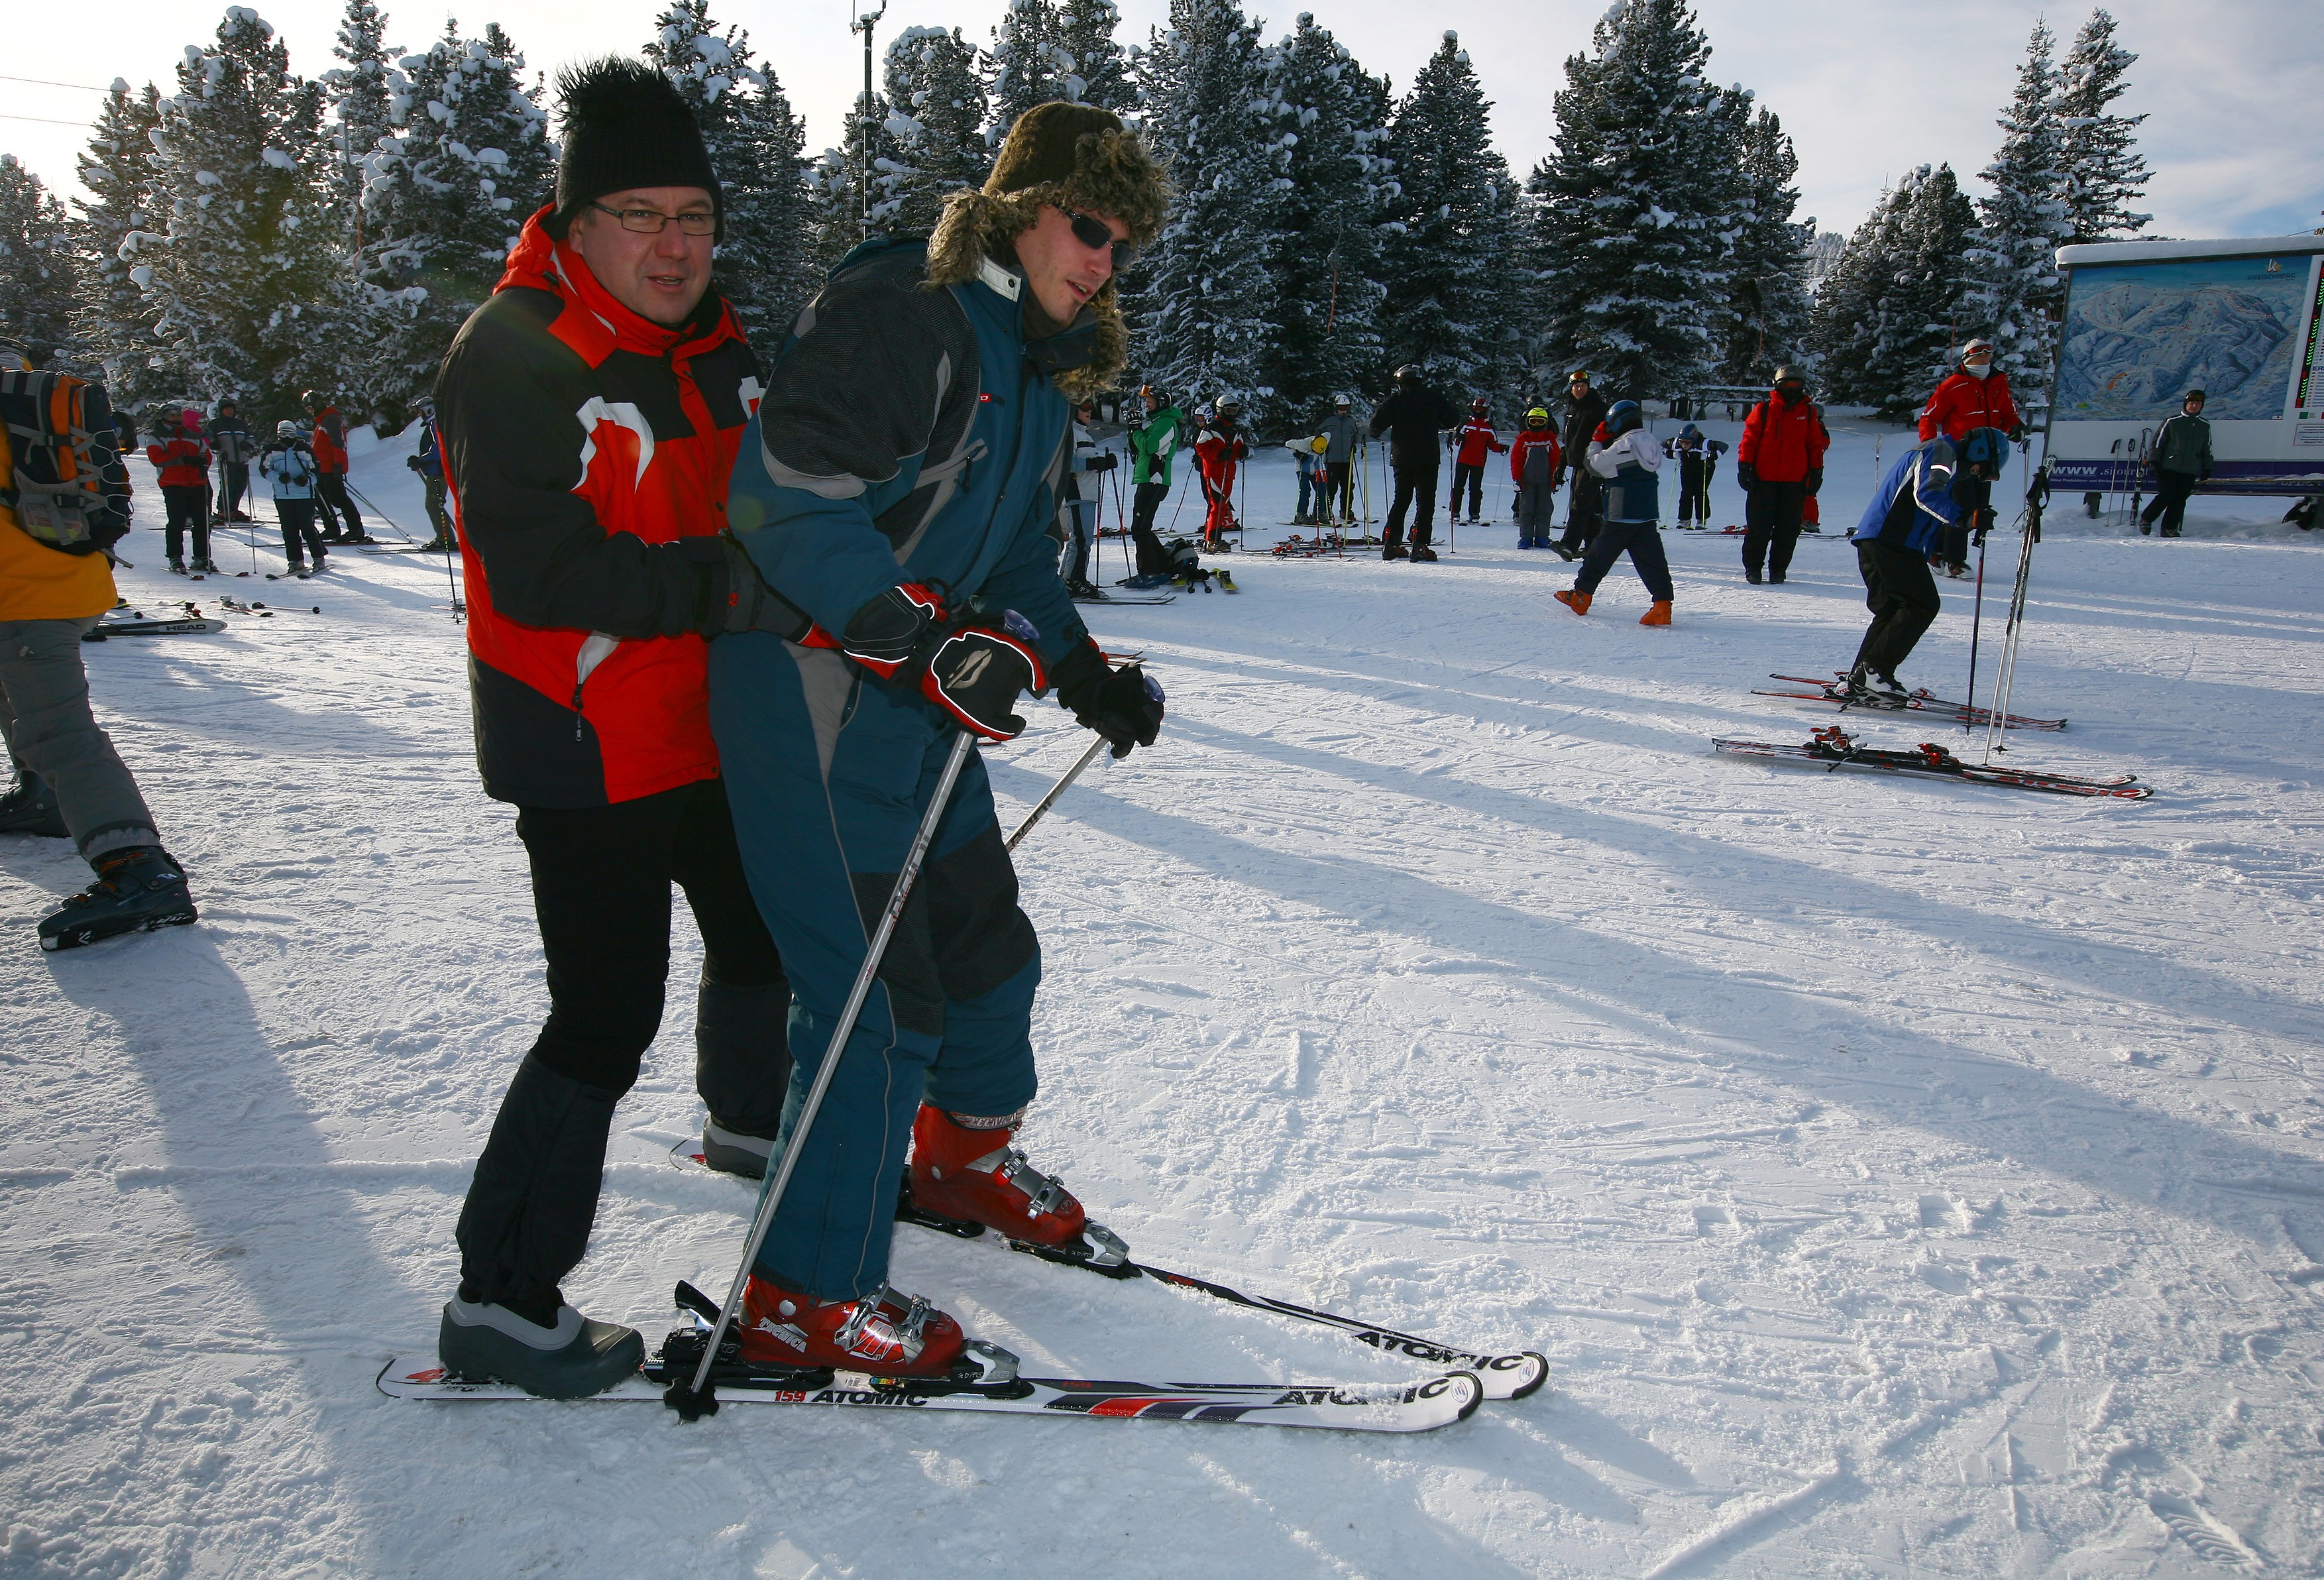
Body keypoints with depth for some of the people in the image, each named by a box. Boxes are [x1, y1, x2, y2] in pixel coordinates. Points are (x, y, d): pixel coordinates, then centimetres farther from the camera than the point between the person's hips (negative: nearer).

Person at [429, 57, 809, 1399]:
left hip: (712, 726, 8)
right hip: (586, 748, -8)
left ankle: (748, 1118, 50)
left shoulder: (717, 346, 9)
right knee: (608, 1018, -7)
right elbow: (537, 569, -26)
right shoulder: (515, 354, -16)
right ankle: (501, 1299, 9)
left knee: (760, 932, 23)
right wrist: (721, 586, -35)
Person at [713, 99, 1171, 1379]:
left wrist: (1083, 672, 9)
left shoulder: (1034, 364, 15)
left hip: (923, 700, 10)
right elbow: (785, 499, -26)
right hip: (813, 695, -10)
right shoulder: (902, 313, -16)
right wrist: (929, 639, -31)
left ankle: (964, 1155, 45)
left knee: (986, 942, 19)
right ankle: (805, 1297, 11)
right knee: (878, 995, -7)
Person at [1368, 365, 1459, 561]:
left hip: (1401, 459, 2)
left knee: (1401, 500, 13)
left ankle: (1392, 544, 12)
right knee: (1426, 501, -2)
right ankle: (1419, 546, -14)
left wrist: (1376, 434, 16)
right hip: (1427, 459, -2)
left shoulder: (1395, 400, 0)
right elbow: (1453, 419, 5)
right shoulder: (1434, 398, 1)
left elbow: (1377, 423, -6)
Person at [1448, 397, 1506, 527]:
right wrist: (1459, 439, -16)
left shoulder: (1489, 427, 10)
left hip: (1479, 463, 0)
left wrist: (1502, 448, -8)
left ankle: (1474, 515, 3)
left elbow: (1493, 445, 11)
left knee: (1475, 489, -1)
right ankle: (1454, 513, 3)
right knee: (1458, 487, -2)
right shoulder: (1466, 424, 8)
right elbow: (1457, 441, 7)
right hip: (1463, 461, 0)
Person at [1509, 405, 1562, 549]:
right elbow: (1515, 460, 0)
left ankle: (1542, 537, 7)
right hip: (1526, 482, -1)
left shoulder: (1550, 440, 6)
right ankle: (1526, 537, 5)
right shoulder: (1523, 440, 0)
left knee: (1545, 510, 1)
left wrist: (1555, 479, 4)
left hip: (1545, 482, 1)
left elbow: (1556, 460, 8)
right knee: (1526, 510, 1)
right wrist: (1517, 480, -4)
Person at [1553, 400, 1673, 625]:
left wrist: (1596, 443, 11)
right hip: (1648, 515, 6)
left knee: (1601, 554, 8)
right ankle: (1663, 603, -8)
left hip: (1622, 514, -6)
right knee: (1651, 559, 2)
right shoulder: (1650, 442, 11)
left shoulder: (1623, 445, -14)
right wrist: (1604, 445, 18)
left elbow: (1596, 464, -6)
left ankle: (1581, 596, 18)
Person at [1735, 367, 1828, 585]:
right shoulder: (1764, 409, 5)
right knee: (1759, 527, -1)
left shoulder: (1809, 412, 11)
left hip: (1795, 481, 2)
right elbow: (1749, 439, 3)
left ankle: (1778, 568, 11)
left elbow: (1817, 444, 12)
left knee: (1788, 529, 2)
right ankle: (1753, 567, 9)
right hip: (1763, 479, -2)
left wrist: (1816, 471, 6)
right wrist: (1744, 465, -5)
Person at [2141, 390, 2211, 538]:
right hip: (2168, 468, -4)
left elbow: (2207, 450, 22)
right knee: (2166, 496, -12)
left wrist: (2207, 469, 18)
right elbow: (2158, 442, 2)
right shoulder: (2172, 422, 1)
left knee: (2180, 500, -1)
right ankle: (2146, 519, 6)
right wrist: (2154, 462, -6)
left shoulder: (2205, 426, 14)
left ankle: (2170, 528, 4)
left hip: (2190, 471, 4)